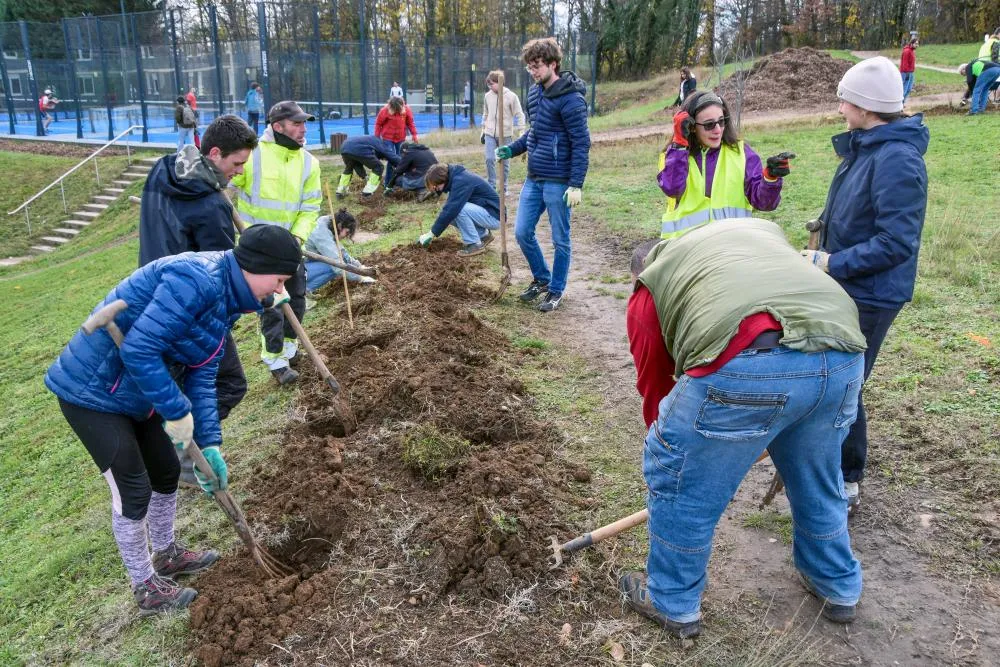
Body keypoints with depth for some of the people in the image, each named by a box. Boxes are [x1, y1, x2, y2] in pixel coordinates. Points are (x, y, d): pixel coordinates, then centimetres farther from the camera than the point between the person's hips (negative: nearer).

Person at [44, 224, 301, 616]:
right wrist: (177, 411, -23)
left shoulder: (225, 298, 2)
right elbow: (138, 349, -33)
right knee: (133, 490, 0)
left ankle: (166, 554, 42)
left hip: (137, 391, 9)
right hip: (90, 390, -9)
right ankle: (145, 589, 20)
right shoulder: (196, 279, -29)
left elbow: (202, 376, 3)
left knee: (166, 471, 19)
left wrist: (209, 444, -3)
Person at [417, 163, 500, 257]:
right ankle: (483, 235, 13)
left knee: (457, 209, -26)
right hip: (485, 214, 10)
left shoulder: (461, 181, -23)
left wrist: (432, 233, -20)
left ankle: (474, 244, -12)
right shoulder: (456, 177, 6)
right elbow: (449, 209, 15)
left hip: (494, 217, -10)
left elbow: (450, 210, -27)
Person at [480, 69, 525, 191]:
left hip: (505, 135, -3)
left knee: (505, 161, 5)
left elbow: (519, 115, -6)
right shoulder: (487, 96, 4)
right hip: (490, 134, 3)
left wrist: (521, 132, -11)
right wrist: (483, 130, 16)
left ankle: (504, 187, 16)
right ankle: (491, 185, 5)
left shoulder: (511, 96, -8)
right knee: (489, 159, -6)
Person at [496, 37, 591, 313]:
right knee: (522, 232, 10)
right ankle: (541, 278, 31)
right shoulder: (535, 92, 9)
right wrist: (512, 149, 9)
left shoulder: (570, 99, -16)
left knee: (560, 240, 6)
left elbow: (581, 143, -17)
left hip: (558, 183, -8)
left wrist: (576, 185, -20)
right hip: (533, 179, 8)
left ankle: (556, 290, 21)